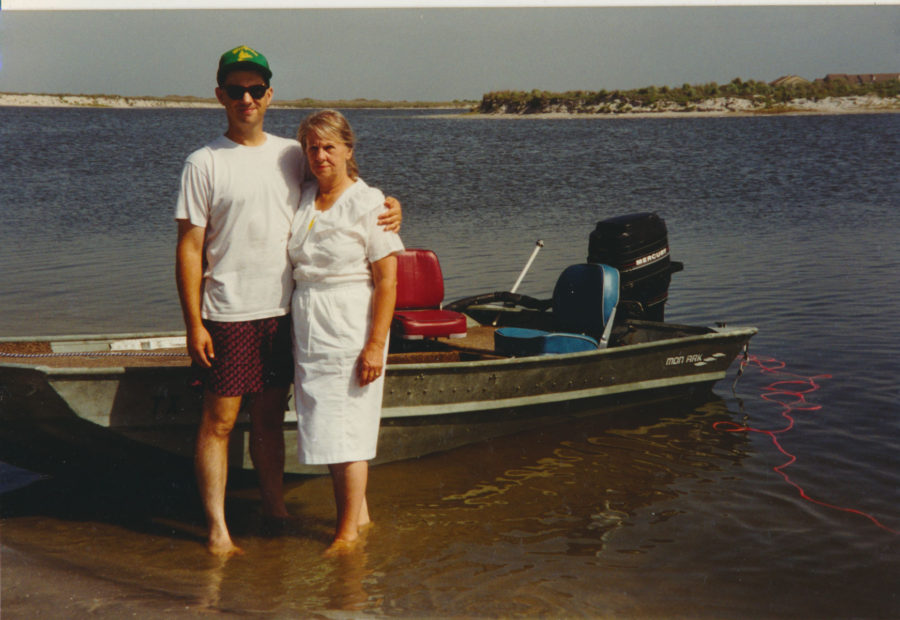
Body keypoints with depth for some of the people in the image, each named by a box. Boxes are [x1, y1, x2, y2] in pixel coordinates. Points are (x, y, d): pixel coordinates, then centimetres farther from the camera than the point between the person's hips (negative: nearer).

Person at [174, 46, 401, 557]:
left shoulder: (292, 155, 8)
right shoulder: (205, 163, -3)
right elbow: (190, 248, -5)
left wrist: (387, 208, -3)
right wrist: (194, 323, -10)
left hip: (283, 311, 4)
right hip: (228, 315, -4)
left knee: (271, 416, 14)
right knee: (220, 419, 0)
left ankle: (275, 508, 26)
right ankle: (217, 527, 9)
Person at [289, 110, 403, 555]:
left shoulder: (368, 204, -9)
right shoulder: (302, 200, 9)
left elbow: (387, 279, -12)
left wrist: (376, 344, -17)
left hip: (351, 329, -6)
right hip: (308, 330, 7)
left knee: (346, 430, -4)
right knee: (326, 429, 11)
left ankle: (349, 531, 8)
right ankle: (359, 513, 26)